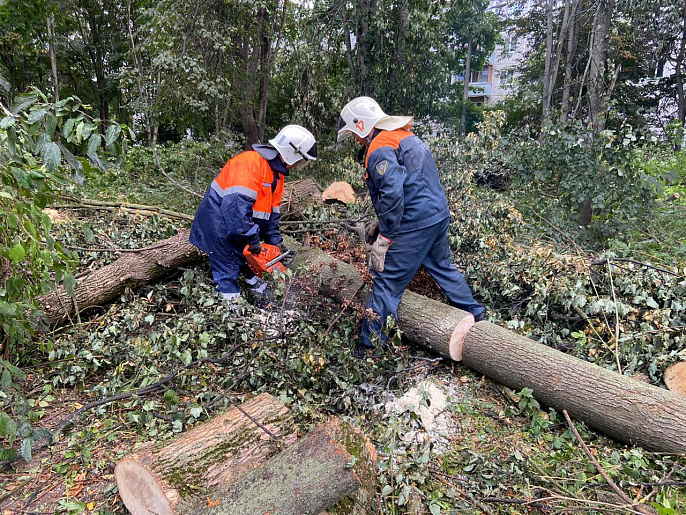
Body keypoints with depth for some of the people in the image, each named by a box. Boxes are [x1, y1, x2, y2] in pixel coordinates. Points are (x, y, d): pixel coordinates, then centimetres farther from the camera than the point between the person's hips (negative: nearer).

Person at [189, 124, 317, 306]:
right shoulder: (251, 162, -27)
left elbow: (272, 211, 11)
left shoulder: (277, 174, 6)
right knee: (228, 272, -4)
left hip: (238, 222, 10)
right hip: (220, 225, -10)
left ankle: (264, 300, 34)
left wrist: (276, 241, 3)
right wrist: (252, 239, -31)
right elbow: (237, 204, -36)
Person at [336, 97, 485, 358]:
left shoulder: (379, 149, -14)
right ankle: (475, 314, 40)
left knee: (386, 280, -1)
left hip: (414, 225, -10)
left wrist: (385, 236, -17)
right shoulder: (407, 136, 15)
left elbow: (392, 192, -27)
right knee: (442, 266, 27)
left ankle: (369, 343, 8)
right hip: (439, 214, 10)